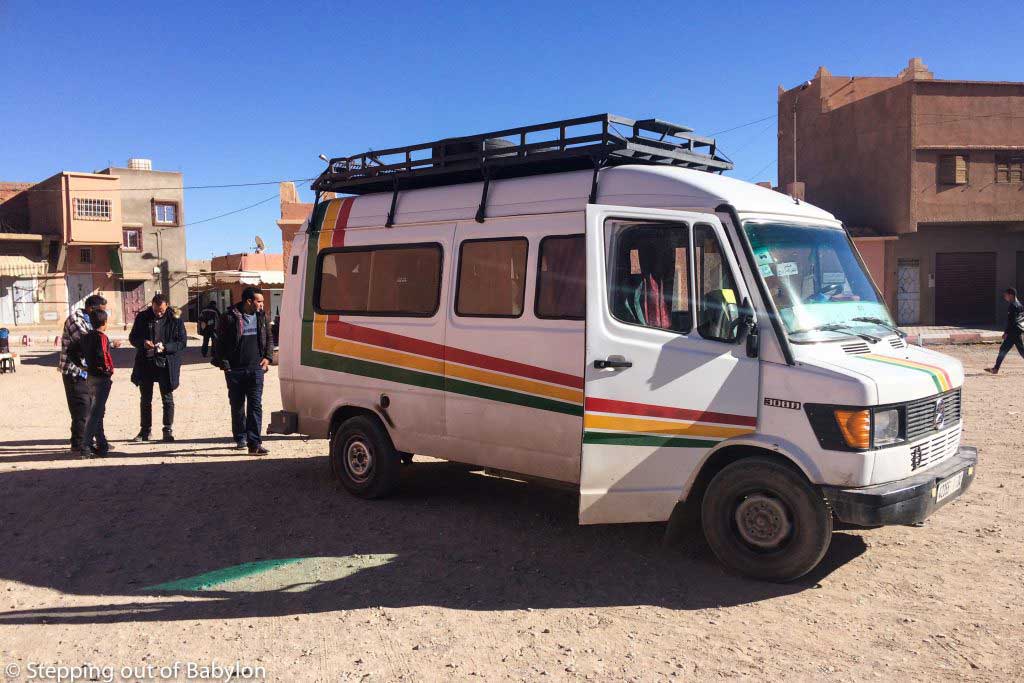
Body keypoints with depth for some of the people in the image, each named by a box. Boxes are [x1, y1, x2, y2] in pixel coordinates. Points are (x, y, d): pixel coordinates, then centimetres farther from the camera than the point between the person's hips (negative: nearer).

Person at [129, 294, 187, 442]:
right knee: (145, 399, 11)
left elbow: (182, 342, -5)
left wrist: (165, 347, -20)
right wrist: (143, 342, -14)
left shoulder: (175, 319, -5)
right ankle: (145, 430, 21)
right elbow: (133, 338, 8)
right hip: (145, 364, 3)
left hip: (166, 365, -3)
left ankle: (168, 430, 11)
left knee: (167, 399, 3)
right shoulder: (142, 317, 2)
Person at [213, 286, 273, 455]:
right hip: (235, 370, -2)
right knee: (237, 406, 11)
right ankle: (240, 439, 26)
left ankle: (254, 442, -9)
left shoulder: (262, 317, 9)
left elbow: (269, 339, 19)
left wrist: (267, 357, 6)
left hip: (256, 368, 2)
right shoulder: (229, 317, -5)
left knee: (255, 405, -7)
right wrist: (223, 363, -6)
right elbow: (220, 342, -1)